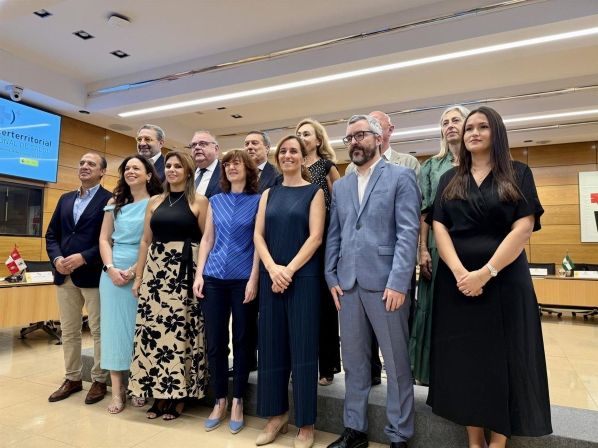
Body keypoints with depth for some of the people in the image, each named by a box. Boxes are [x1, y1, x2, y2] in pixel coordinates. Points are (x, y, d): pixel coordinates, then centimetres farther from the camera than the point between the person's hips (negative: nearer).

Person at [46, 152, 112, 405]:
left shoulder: (110, 200, -5)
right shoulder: (65, 199, 16)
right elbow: (51, 234, 13)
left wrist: (83, 258, -19)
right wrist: (56, 258, -5)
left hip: (93, 274, -6)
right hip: (65, 274, 6)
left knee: (98, 331, 4)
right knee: (68, 331, 15)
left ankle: (99, 380, 17)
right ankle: (72, 379, 29)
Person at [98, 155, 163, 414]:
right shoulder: (115, 202, 12)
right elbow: (104, 239, 9)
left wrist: (134, 270, -15)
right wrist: (110, 268, -6)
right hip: (113, 272, 4)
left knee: (140, 327, 3)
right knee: (114, 326, 5)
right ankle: (117, 391, 15)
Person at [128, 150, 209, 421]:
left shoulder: (199, 201, 1)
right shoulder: (154, 202, 13)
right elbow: (145, 240, 13)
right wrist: (139, 275, 9)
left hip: (186, 272, -4)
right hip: (156, 269, 4)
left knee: (181, 330, -1)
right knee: (153, 329, 4)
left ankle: (178, 394, 14)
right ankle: (159, 393, 19)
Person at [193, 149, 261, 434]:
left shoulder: (258, 200, 0)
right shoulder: (216, 200, 11)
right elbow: (207, 239, 10)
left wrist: (253, 279, -12)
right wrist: (199, 274, 2)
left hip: (243, 279, -3)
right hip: (214, 278, 4)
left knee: (242, 340, 7)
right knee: (214, 341, 7)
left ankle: (237, 401, 23)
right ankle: (220, 400, 24)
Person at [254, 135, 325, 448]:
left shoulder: (314, 192, 2)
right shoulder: (269, 194, 13)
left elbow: (315, 237, -7)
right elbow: (258, 235, 5)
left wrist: (289, 270, -16)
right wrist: (273, 269, -11)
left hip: (303, 277, -4)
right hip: (270, 277, 4)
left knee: (302, 347, 2)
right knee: (272, 345, 8)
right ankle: (276, 415, 25)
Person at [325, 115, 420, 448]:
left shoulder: (401, 177, -1)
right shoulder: (341, 186, 16)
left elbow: (408, 232, -9)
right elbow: (334, 236, 14)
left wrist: (398, 282, -16)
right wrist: (332, 278, 5)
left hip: (385, 284, -5)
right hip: (348, 284, 5)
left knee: (397, 364, 8)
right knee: (354, 362, 15)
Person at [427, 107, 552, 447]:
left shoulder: (518, 174, 2)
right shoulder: (449, 179, 9)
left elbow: (524, 228, -8)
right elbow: (439, 228, 0)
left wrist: (485, 273, -17)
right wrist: (460, 272, -15)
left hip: (504, 281, -2)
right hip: (456, 283, 3)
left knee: (503, 360, 5)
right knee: (465, 360, 7)